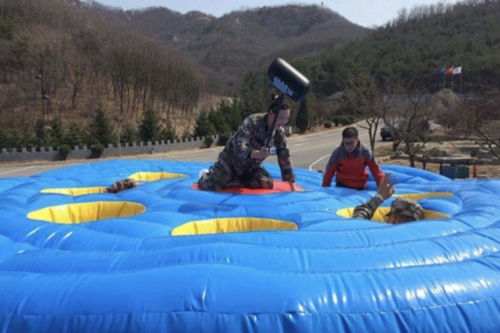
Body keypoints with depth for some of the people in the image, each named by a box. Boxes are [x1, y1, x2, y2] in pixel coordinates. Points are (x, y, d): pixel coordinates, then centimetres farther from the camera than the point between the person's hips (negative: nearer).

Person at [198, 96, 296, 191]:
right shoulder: (252, 121, -27)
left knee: (267, 183, -18)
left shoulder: (279, 132, -9)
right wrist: (257, 154, -60)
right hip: (232, 159, -5)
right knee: (209, 185, -21)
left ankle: (231, 181, 2)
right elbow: (239, 147, -38)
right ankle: (206, 175, 20)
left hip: (251, 166, 6)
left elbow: (284, 156, -2)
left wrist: (292, 185, -5)